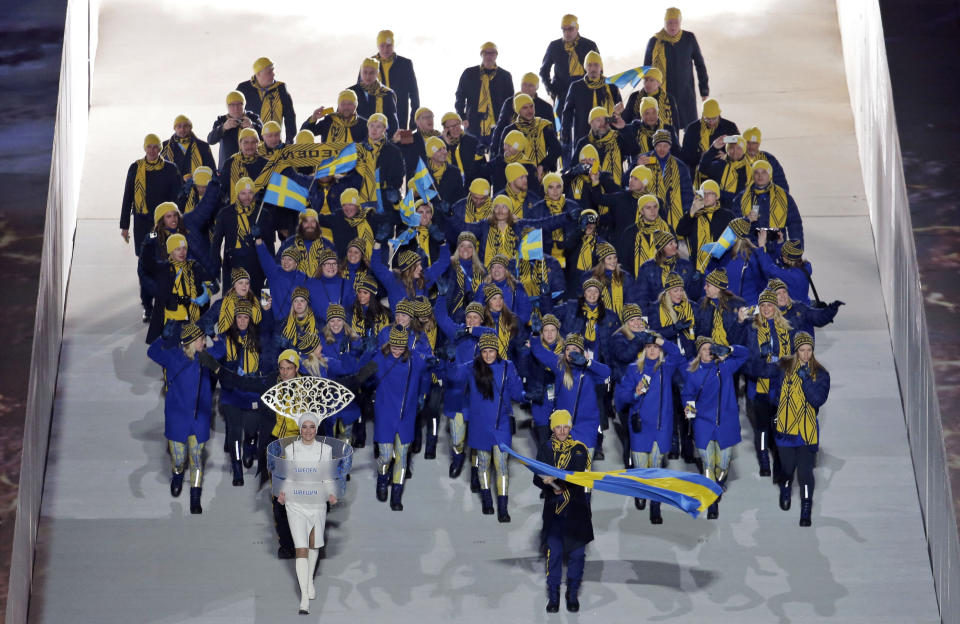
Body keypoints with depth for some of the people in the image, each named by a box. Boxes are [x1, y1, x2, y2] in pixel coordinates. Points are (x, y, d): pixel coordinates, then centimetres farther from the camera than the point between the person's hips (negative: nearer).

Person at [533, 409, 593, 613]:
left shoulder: (580, 449, 4)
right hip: (553, 508, 0)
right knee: (554, 552, -2)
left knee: (577, 552, 2)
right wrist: (552, 487, -16)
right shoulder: (545, 448, 8)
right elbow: (537, 478, 4)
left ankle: (572, 594, 17)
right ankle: (553, 596, 10)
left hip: (576, 509, 0)